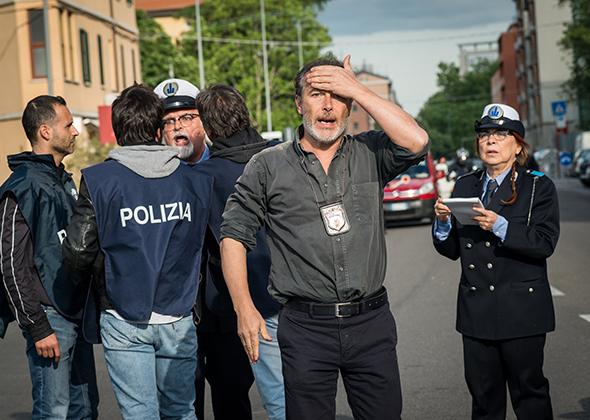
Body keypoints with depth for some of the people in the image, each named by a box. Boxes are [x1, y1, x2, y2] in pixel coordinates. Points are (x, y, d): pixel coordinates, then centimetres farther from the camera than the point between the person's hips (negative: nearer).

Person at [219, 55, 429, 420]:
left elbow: (417, 142, -14)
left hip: (372, 322, 1)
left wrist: (357, 89, -10)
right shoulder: (268, 166, 3)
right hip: (305, 328, -1)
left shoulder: (370, 154, 5)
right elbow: (235, 235, 5)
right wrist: (245, 309, -4)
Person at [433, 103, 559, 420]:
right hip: (476, 310, 4)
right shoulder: (464, 186, 11)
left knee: (529, 392, 3)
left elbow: (545, 243, -13)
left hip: (521, 310, -4)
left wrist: (499, 226, -24)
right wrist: (443, 222, -10)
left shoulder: (539, 186, 0)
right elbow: (450, 250, 10)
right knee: (483, 394, 9)